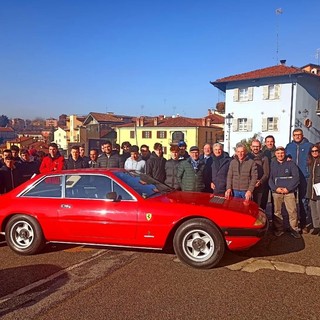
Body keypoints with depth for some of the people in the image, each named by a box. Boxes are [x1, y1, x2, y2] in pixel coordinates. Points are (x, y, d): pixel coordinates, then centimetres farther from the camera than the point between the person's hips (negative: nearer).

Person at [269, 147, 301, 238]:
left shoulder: (291, 164, 5)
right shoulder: (272, 164, 8)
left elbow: (296, 177, -2)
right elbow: (270, 178, 4)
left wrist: (288, 188, -11)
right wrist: (275, 188, -10)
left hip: (289, 192, -1)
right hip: (276, 192, 1)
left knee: (292, 211, -4)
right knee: (277, 211, 4)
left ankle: (294, 229, 7)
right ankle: (278, 229, 14)